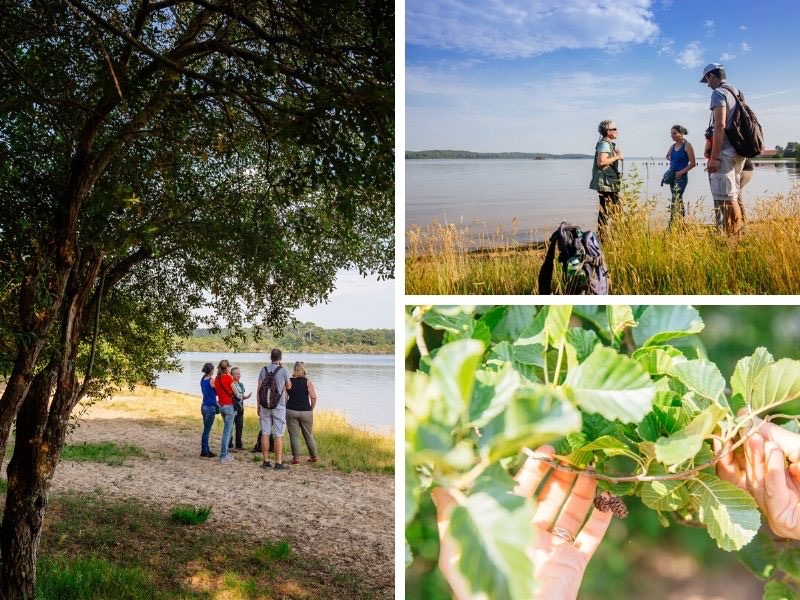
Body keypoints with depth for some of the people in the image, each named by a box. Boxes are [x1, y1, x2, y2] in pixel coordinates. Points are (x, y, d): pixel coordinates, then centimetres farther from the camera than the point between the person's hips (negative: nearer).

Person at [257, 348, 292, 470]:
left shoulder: (263, 370, 2)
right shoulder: (283, 371, -6)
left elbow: (259, 389, 4)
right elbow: (288, 387, 9)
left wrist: (258, 405, 13)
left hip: (265, 406, 3)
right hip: (279, 406, -3)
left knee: (265, 434, 7)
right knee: (278, 435, -2)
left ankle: (265, 461, 11)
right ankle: (278, 462, -2)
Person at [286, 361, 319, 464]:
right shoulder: (307, 381, -4)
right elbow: (313, 397, -11)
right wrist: (311, 408, 2)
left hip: (291, 411, 0)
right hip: (306, 412, 0)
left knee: (294, 435, 4)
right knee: (308, 435, 13)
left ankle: (296, 458, 3)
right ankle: (313, 456, 21)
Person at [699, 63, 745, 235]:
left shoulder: (719, 93, -7)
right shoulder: (736, 93, 20)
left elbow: (720, 125, -17)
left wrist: (714, 156, -20)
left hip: (725, 151, -9)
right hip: (738, 150, 9)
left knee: (725, 197, -10)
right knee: (731, 196, 14)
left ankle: (732, 237, -14)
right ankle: (737, 234, 15)